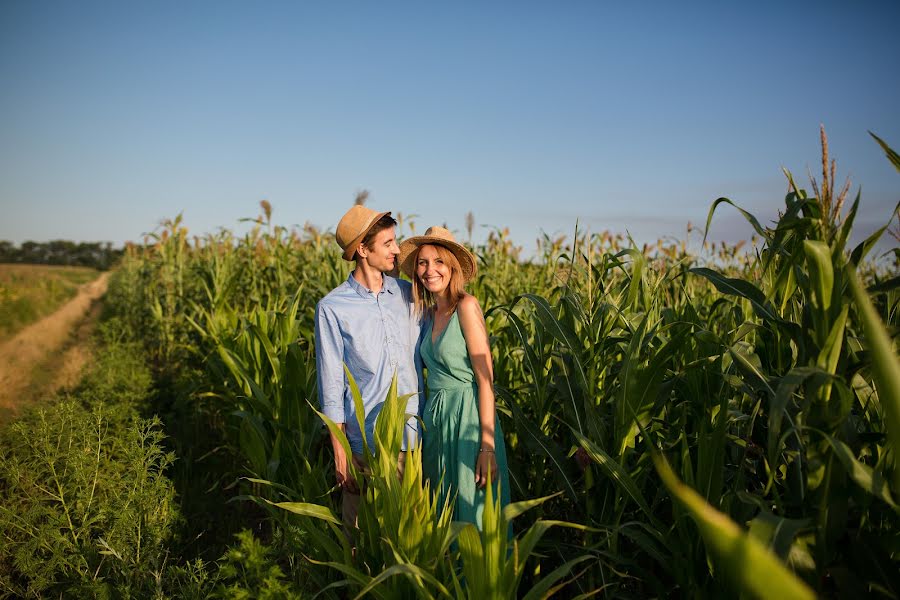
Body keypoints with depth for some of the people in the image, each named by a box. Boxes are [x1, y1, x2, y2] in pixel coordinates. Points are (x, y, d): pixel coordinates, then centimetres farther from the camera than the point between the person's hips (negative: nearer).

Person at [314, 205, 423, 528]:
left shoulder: (408, 294, 5)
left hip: (413, 437, 3)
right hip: (366, 443, -3)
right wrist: (340, 452, -4)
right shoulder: (332, 307, -7)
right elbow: (330, 384, -4)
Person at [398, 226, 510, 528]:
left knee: (472, 513, 3)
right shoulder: (429, 313, 10)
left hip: (468, 417, -7)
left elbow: (486, 378, -15)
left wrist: (488, 446, -19)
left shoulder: (467, 305, -12)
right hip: (436, 418, 7)